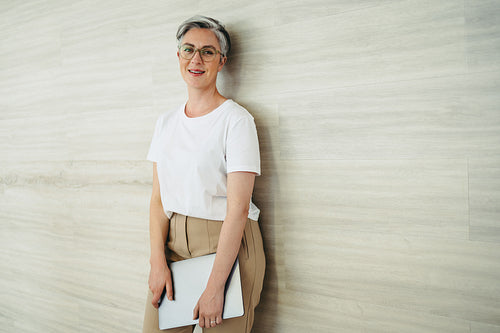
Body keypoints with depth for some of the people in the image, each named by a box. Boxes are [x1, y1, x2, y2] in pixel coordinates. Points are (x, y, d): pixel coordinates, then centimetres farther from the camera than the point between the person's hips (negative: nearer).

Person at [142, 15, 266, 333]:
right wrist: (158, 261, -6)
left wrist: (215, 286, -19)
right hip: (172, 241, 5)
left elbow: (238, 208, -16)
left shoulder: (236, 119, -10)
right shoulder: (167, 122, 9)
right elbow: (159, 198, 7)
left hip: (227, 245, -5)